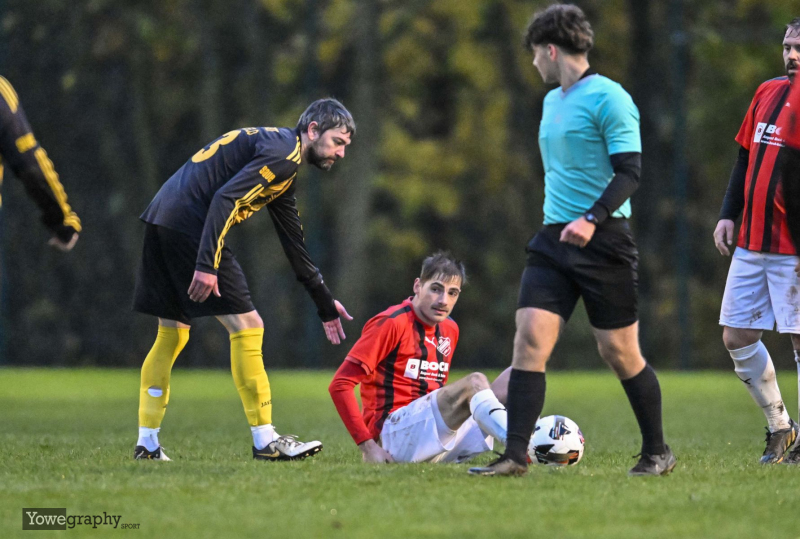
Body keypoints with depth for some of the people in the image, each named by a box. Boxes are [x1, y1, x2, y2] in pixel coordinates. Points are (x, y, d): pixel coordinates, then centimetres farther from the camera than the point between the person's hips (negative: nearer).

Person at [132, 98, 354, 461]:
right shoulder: (282, 152, -7)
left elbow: (295, 248, 33)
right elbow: (225, 199, -20)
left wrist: (325, 304, 37)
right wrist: (206, 264, -26)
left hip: (162, 222, 10)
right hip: (189, 224, -10)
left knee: (171, 335, 16)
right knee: (246, 326, -5)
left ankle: (147, 444, 17)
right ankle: (265, 441, -3)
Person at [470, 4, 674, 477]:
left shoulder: (609, 98, -10)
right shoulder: (552, 102, 16)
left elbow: (630, 172, -16)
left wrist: (592, 218, -28)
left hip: (602, 240, -7)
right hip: (555, 239, 7)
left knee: (619, 351, 0)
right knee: (530, 340, -8)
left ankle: (658, 452, 16)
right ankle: (516, 455, -10)